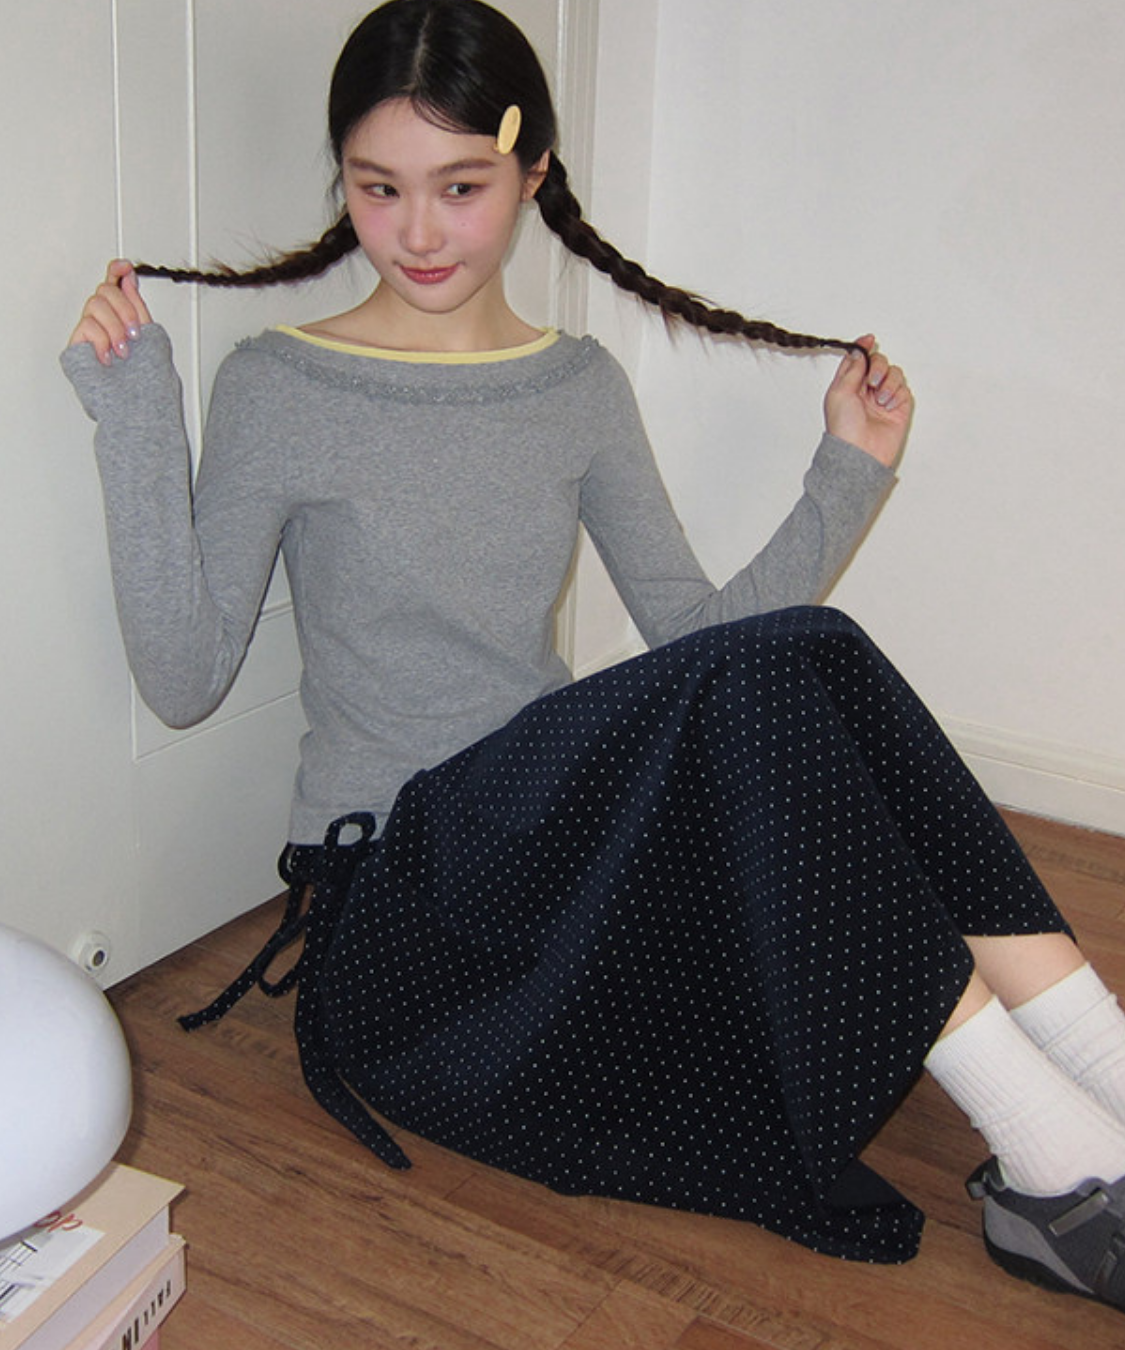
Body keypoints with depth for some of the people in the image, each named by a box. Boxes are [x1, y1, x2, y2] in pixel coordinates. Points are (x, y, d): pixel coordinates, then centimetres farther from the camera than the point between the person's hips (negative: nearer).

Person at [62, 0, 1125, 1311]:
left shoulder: (580, 386, 10)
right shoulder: (280, 387, -3)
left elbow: (698, 626, 9)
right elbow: (183, 679, -8)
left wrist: (845, 479, 2)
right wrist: (137, 428, -15)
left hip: (561, 840, 5)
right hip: (398, 894, -4)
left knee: (798, 665, -27)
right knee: (775, 672, -29)